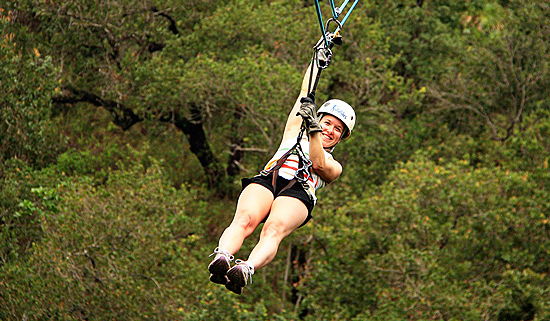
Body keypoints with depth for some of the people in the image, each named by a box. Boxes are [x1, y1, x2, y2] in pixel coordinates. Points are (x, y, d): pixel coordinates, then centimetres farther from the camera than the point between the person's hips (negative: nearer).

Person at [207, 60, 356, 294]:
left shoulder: (334, 166, 30)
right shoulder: (294, 134, 38)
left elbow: (318, 164, 6)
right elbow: (305, 93, 40)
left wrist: (313, 129, -4)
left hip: (298, 191, -3)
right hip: (266, 180, 3)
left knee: (274, 229, -36)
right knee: (244, 219, -33)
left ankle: (247, 269, -64)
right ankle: (221, 257, -59)